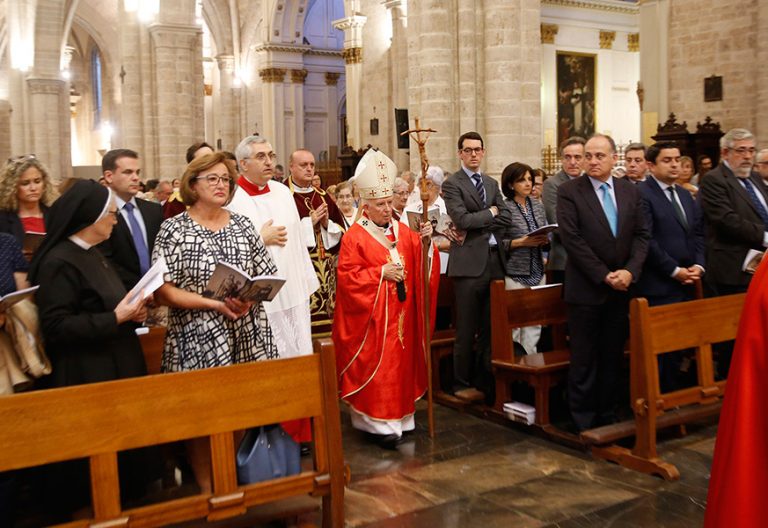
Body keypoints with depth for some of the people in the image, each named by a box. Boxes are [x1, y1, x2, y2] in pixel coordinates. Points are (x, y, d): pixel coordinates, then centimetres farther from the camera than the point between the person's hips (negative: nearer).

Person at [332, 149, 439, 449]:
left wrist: (424, 241, -14)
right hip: (372, 316, -5)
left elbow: (419, 264, 3)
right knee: (376, 367, -3)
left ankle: (399, 417, 21)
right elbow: (347, 276, -12)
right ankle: (378, 423, 4)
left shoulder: (402, 231, 9)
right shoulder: (355, 236, -7)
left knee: (401, 363, 10)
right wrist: (381, 273, -17)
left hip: (401, 314, 6)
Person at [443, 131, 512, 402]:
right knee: (466, 330, 0)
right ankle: (463, 384, 11)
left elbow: (506, 217, 8)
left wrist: (478, 224, -5)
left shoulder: (491, 183, 18)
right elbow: (462, 219, -15)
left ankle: (485, 380, 19)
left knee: (490, 327, 9)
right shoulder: (452, 184, -2)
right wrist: (490, 213, -2)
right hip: (470, 262, -6)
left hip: (495, 260, 6)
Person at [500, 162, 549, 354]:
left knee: (535, 322, 6)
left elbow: (547, 234, 16)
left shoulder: (538, 205, 10)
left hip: (537, 273, 5)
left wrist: (545, 240, -6)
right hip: (515, 273, -5)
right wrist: (520, 242, -18)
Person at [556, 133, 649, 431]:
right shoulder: (569, 191, -6)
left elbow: (641, 235, 7)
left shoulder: (630, 191, 8)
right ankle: (583, 423, 14)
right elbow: (572, 240, -12)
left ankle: (607, 418, 22)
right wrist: (604, 276, -14)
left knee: (612, 357, 11)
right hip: (586, 289, -4)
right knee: (584, 359, 3)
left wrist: (630, 272, -9)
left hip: (622, 288, 4)